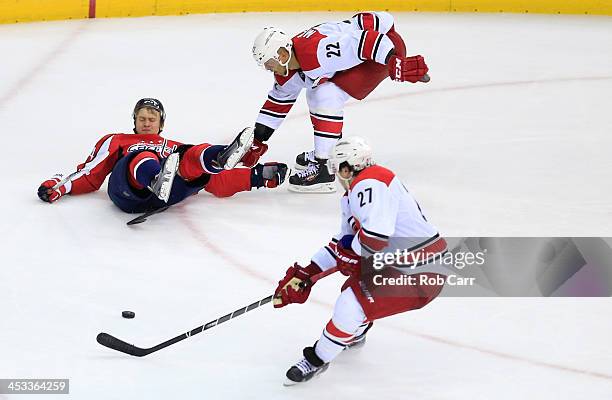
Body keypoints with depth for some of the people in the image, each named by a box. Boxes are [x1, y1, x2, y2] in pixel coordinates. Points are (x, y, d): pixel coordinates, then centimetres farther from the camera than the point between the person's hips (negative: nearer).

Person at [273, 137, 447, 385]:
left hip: (420, 277, -11)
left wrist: (352, 247, -10)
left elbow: (376, 236, -32)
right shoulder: (353, 194, 14)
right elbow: (345, 242, 21)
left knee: (352, 305, -15)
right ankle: (354, 335, 49)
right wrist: (305, 274, 17)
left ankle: (317, 360, 3)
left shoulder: (370, 184, -20)